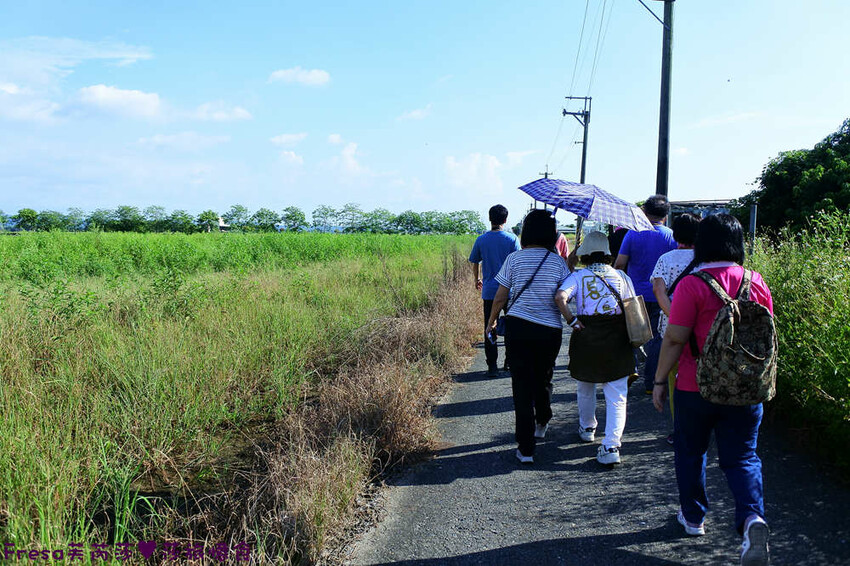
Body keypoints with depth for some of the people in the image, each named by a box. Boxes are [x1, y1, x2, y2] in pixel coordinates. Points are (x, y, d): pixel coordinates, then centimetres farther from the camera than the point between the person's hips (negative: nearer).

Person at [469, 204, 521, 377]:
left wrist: (477, 280, 27)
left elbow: (475, 263, 10)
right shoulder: (512, 239, -5)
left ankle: (492, 366, 4)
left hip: (489, 291, 1)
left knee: (489, 329, 5)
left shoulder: (481, 240, 0)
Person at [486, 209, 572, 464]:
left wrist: (491, 321, 15)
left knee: (522, 385, 2)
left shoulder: (514, 259, -1)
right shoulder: (559, 262, 2)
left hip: (518, 327, -2)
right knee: (543, 379, 23)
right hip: (550, 330, 2)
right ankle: (541, 424, 48)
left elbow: (500, 297, 1)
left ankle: (526, 448, 1)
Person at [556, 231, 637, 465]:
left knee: (585, 388, 23)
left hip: (587, 338, 0)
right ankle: (611, 444, -8)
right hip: (617, 340, 1)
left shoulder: (578, 276, 0)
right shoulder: (622, 277, 7)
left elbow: (560, 297, -19)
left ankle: (587, 428, 42)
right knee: (617, 397, 3)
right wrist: (630, 341, 15)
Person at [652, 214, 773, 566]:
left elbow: (674, 339, -15)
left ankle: (693, 517, 31)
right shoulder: (756, 283, -1)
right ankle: (752, 518, -12)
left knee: (690, 452, 17)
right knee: (741, 457, 10)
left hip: (696, 388, -3)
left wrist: (660, 381, -4)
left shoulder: (692, 285, -16)